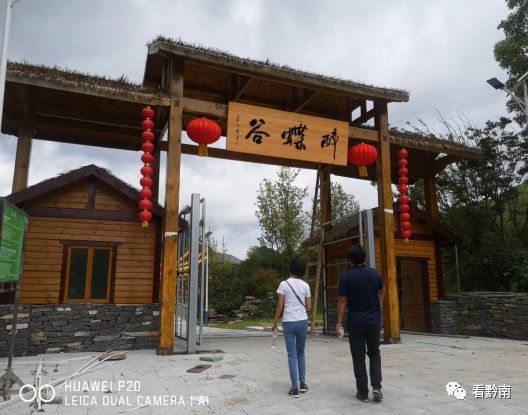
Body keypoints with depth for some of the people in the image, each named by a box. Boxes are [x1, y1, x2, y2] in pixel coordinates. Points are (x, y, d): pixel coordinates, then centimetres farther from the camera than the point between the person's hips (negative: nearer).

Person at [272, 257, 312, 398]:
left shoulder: (284, 284, -5)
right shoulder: (305, 285, 2)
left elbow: (280, 306, -6)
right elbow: (309, 307, 4)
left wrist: (275, 322, 4)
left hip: (288, 322, -2)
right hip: (302, 322, 2)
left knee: (292, 355, 4)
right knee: (300, 353, 18)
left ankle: (295, 387, 5)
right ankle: (302, 383, 22)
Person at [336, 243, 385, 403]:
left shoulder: (347, 276, -12)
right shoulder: (374, 273, 0)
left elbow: (342, 300, -11)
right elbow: (382, 291, 20)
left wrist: (339, 321, -1)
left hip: (356, 321, -3)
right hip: (374, 320, 3)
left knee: (359, 357, 8)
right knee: (374, 353, 18)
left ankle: (363, 392, 12)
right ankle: (376, 386, 5)